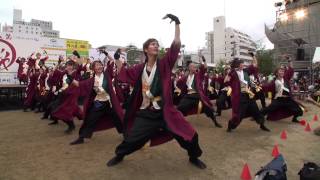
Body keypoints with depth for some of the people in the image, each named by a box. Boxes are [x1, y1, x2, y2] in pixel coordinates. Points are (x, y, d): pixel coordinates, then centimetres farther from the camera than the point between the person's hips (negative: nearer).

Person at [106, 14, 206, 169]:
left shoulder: (164, 64, -4)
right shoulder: (140, 68, 2)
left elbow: (176, 45, -13)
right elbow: (121, 74, 13)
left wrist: (177, 23, -17)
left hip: (164, 112, -1)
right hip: (145, 113, 1)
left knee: (189, 135, -1)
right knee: (132, 139, 7)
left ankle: (194, 157, 30)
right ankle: (119, 155, 40)